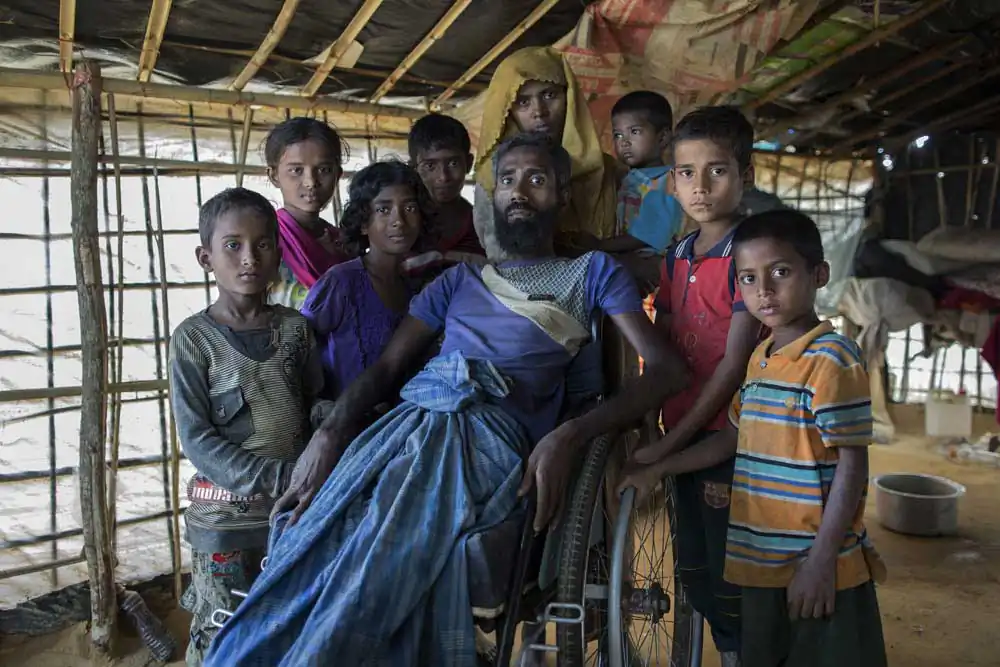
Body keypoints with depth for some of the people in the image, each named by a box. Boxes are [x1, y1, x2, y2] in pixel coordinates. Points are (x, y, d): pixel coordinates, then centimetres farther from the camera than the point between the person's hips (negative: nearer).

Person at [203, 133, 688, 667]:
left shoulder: (593, 271, 17)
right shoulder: (460, 278, 29)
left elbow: (666, 369, 4)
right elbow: (387, 366, 18)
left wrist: (570, 435, -13)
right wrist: (331, 433, -4)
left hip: (493, 432, -4)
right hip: (407, 420, 4)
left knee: (366, 590, -28)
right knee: (302, 566, -21)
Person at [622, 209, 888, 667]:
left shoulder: (832, 359, -14)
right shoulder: (758, 358, 8)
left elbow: (851, 466, -15)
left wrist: (821, 560, -17)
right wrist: (660, 469, 18)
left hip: (818, 568, -7)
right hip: (762, 564, 7)